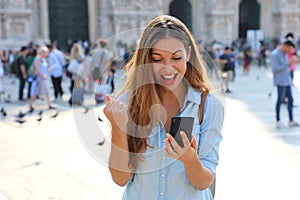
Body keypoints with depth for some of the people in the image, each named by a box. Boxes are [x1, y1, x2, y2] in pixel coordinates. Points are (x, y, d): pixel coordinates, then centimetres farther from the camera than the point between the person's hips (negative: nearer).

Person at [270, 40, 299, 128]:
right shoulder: (274, 54, -12)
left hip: (287, 81, 8)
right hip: (280, 82, -8)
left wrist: (293, 61, 5)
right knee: (280, 100, -2)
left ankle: (291, 121, 13)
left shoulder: (284, 53, 14)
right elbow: (275, 69, -18)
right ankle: (278, 121, 8)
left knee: (290, 100, 7)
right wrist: (288, 63, -20)